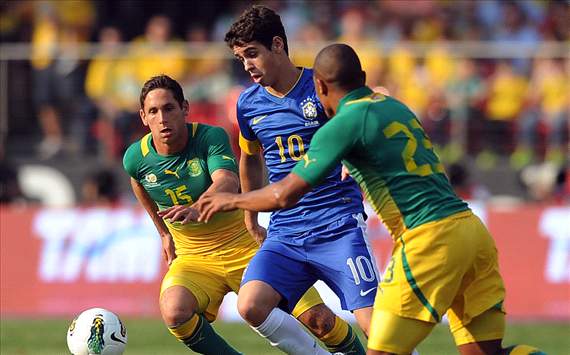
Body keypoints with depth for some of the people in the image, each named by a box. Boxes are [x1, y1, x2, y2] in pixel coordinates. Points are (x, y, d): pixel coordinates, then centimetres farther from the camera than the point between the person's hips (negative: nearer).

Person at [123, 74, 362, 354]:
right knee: (174, 312, -33)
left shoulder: (211, 137, -18)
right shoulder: (136, 158, -8)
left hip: (246, 247, -2)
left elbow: (228, 183, -38)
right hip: (194, 258, 2)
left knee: (318, 318, -12)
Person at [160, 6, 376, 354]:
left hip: (339, 227, -4)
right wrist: (251, 220, 32)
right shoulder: (249, 104, 8)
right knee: (251, 306, -19)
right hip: (285, 232, 4)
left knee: (375, 324, -15)